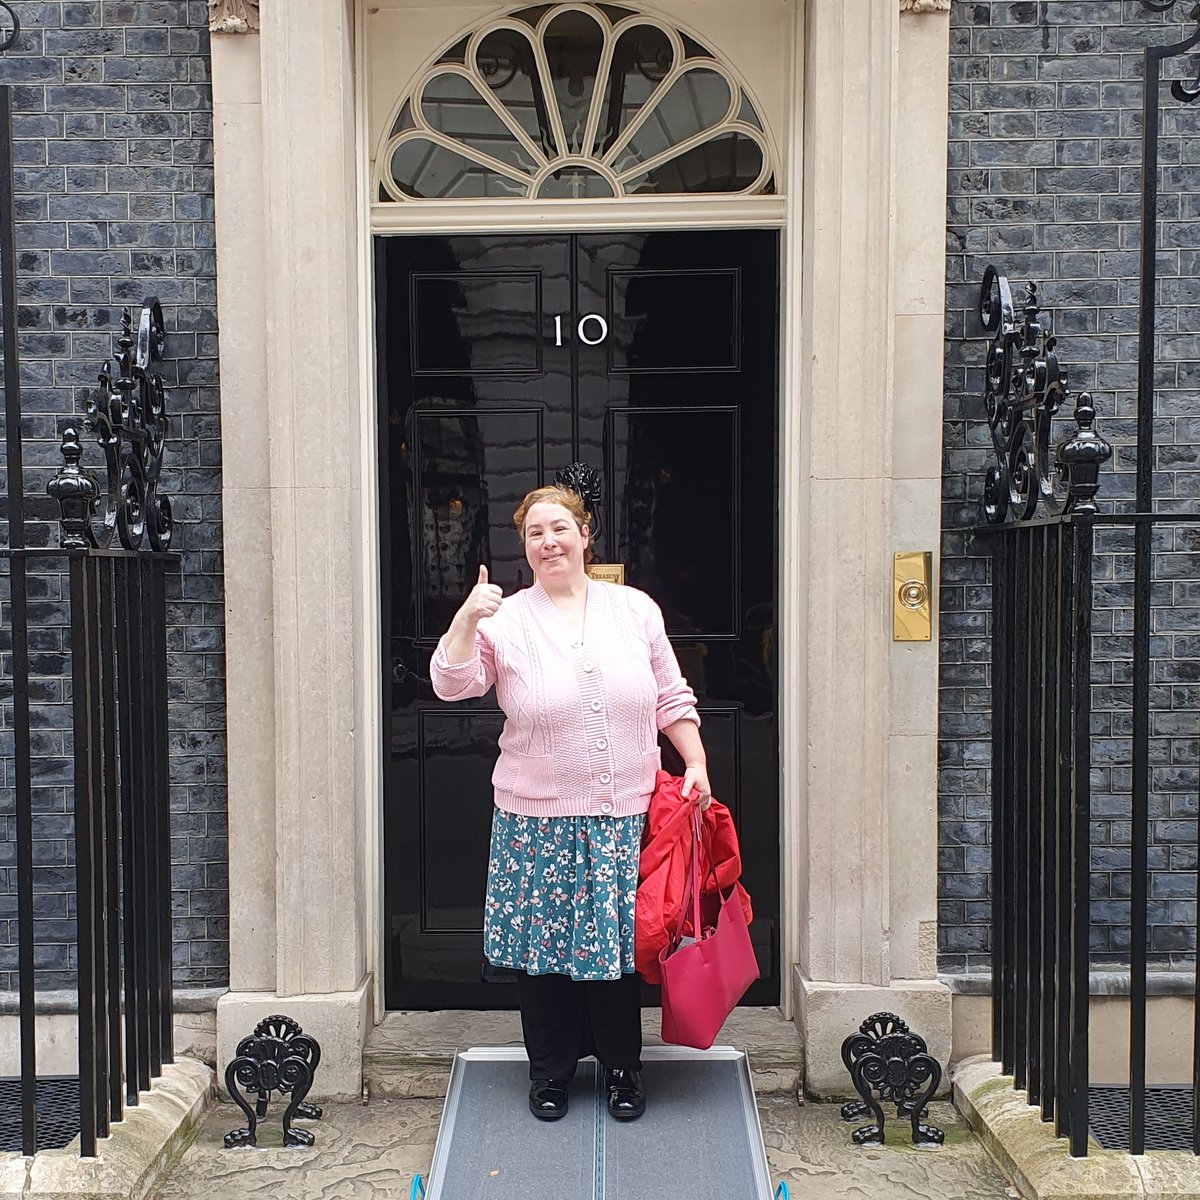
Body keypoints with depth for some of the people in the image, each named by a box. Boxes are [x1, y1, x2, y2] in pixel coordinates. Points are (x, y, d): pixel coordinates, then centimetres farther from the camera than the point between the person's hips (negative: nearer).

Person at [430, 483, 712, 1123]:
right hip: (537, 818, -1)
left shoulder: (636, 609, 5)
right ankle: (551, 1069, 31)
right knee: (543, 942, 9)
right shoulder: (505, 620, -1)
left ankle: (622, 1067, 32)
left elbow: (672, 700, 10)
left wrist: (695, 765, 3)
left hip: (624, 816, 1)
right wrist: (466, 619, -24)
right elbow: (450, 684, -12)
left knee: (620, 940, 10)